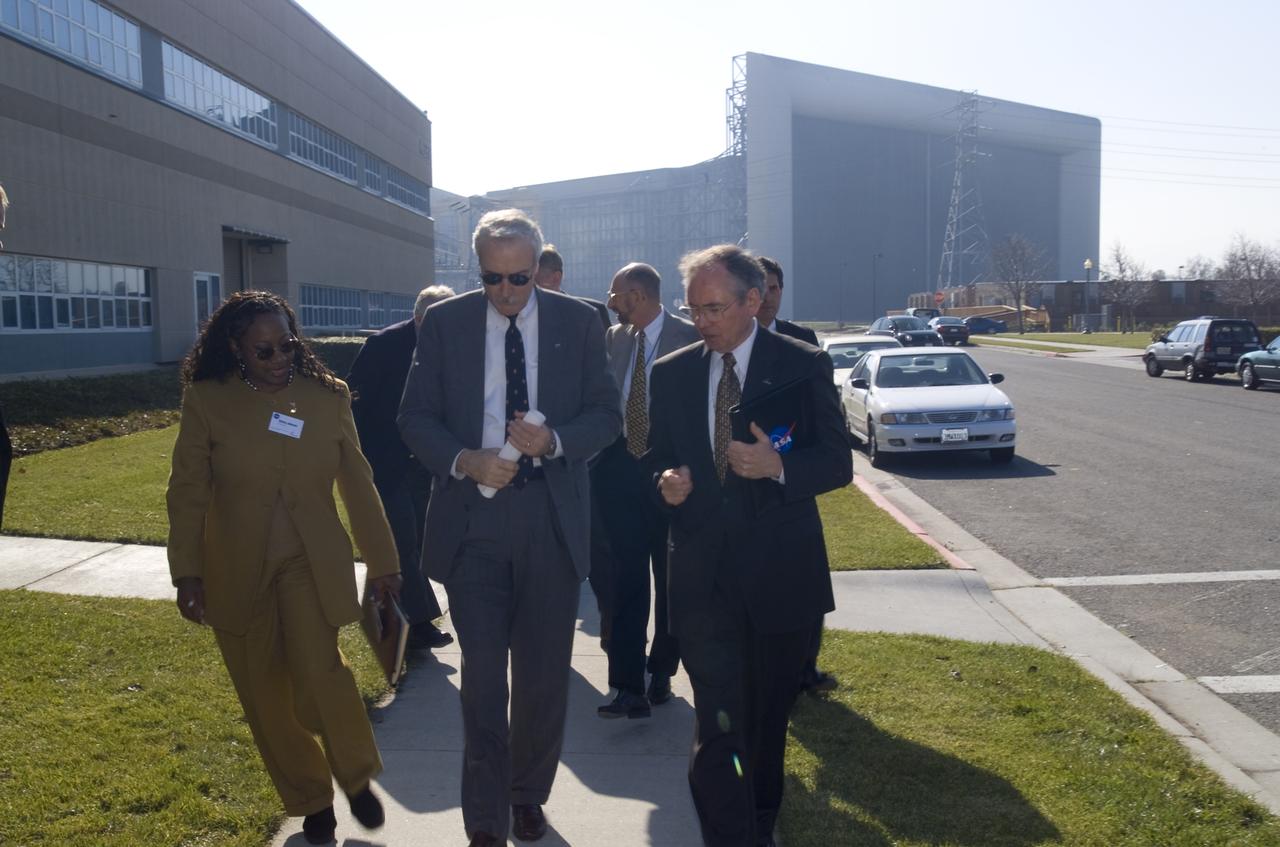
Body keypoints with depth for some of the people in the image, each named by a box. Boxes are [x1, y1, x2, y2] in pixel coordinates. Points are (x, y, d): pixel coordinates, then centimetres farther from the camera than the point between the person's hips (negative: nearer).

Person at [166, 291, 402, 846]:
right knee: (267, 698, 7)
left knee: (318, 672, -18)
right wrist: (186, 574, -6)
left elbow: (357, 484, 4)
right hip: (237, 571, 1)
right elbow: (188, 492, -2)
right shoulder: (207, 401, -5)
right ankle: (311, 800, 27)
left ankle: (356, 775, 9)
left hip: (312, 563, 0)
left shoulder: (327, 397, -1)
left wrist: (381, 560, 5)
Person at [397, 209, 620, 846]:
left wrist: (554, 441, -17)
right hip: (471, 518, -1)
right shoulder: (444, 322, 1)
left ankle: (528, 795, 34)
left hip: (553, 522, 1)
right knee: (482, 675, 2)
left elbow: (607, 415, 3)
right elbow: (415, 418, 2)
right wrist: (465, 461, -17)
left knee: (544, 673, 12)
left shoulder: (579, 323, 1)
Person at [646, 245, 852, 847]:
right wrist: (665, 482, -10)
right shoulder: (671, 373, 5)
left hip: (779, 571, 0)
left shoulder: (804, 366, -3)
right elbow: (656, 458, 13)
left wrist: (778, 466, -23)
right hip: (701, 573, 1)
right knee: (717, 724, -7)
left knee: (769, 716, 17)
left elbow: (837, 463, -3)